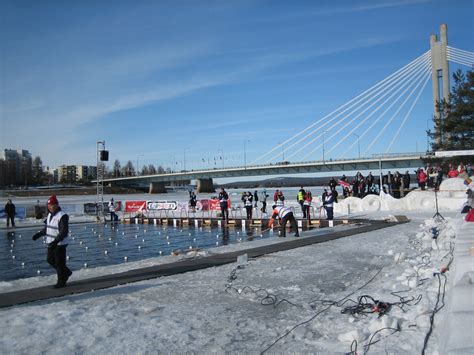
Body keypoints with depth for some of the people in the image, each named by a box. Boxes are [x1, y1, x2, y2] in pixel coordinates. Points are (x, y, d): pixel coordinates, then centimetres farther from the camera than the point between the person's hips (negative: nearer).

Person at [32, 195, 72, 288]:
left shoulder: (62, 216, -21)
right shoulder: (50, 215, 8)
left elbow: (64, 232, -26)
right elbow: (47, 228, 22)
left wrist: (55, 241, -33)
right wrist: (39, 234, 13)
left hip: (60, 244, -9)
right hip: (51, 243, 9)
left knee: (59, 263, 1)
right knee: (50, 260, 18)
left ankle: (61, 282, 17)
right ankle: (66, 272, 34)